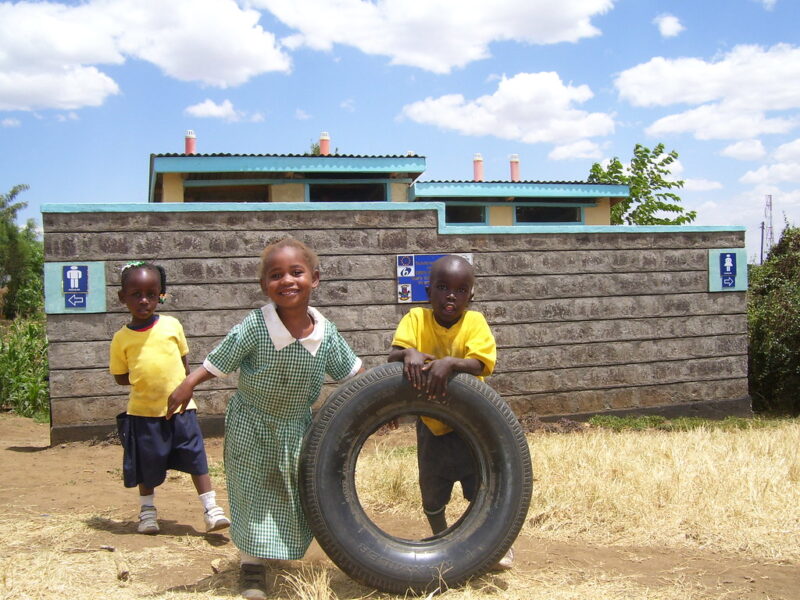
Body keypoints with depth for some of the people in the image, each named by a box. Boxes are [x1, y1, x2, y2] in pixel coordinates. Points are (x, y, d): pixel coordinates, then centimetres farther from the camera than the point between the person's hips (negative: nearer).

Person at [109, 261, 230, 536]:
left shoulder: (171, 325, -1)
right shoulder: (121, 338, -3)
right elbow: (120, 377, 4)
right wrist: (145, 379, -8)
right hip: (143, 411, 0)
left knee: (196, 458, -1)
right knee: (148, 464, 12)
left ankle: (211, 508, 7)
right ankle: (147, 509, 33)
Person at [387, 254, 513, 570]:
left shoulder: (474, 322, -14)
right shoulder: (416, 319, -11)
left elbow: (480, 365, -26)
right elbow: (392, 355, -20)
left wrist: (450, 362, -43)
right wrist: (408, 353, -42)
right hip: (431, 423, 2)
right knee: (431, 492, 15)